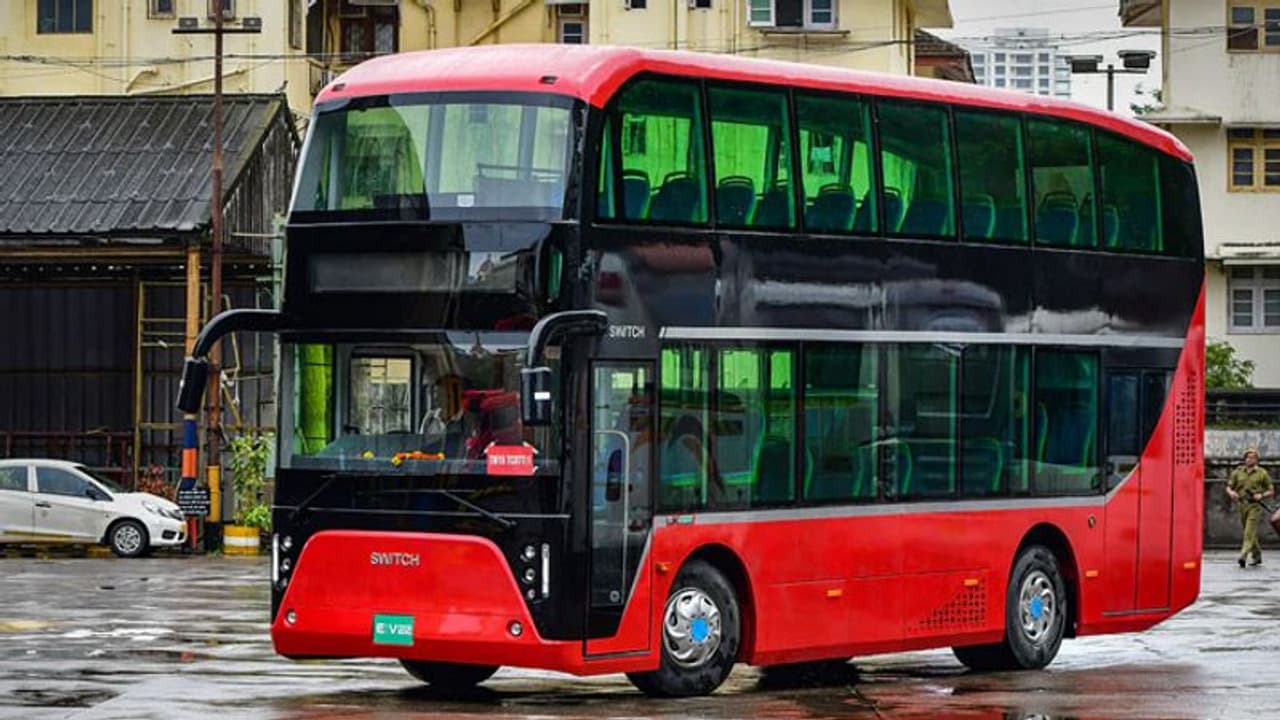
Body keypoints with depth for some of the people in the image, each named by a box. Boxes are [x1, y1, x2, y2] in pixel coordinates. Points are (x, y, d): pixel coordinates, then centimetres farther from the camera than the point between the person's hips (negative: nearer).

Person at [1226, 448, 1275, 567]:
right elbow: (1228, 487, 13)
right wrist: (1231, 492, -11)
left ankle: (1243, 556, -26)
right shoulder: (1238, 472, 9)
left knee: (1250, 532, -16)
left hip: (1255, 505, -4)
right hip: (1241, 505, 4)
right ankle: (1257, 556, 28)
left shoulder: (1262, 473, 1)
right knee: (1250, 533, 13)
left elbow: (1271, 491, 5)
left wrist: (1261, 495, -14)